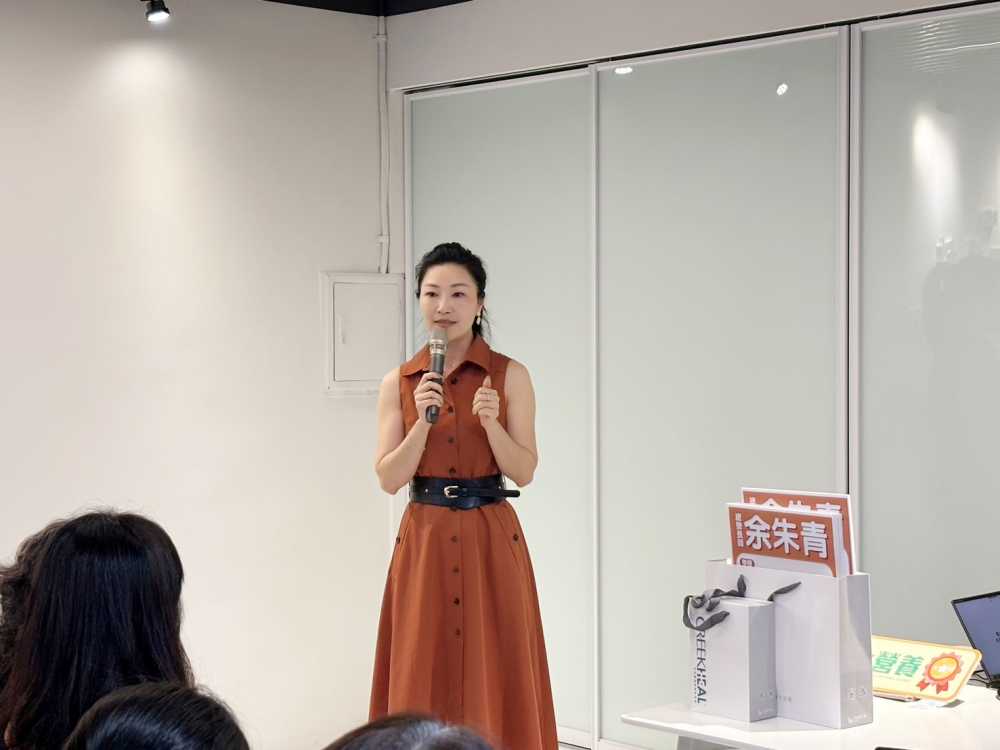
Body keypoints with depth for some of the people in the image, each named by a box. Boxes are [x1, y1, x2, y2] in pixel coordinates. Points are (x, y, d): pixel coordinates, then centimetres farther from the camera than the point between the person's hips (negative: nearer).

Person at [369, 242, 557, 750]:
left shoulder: (509, 376, 0)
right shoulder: (399, 383, 5)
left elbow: (524, 471, -2)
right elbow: (388, 478, 0)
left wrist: (491, 423, -19)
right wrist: (424, 421, -14)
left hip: (491, 540, -1)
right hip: (424, 541, 2)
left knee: (495, 682, 0)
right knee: (422, 683, 3)